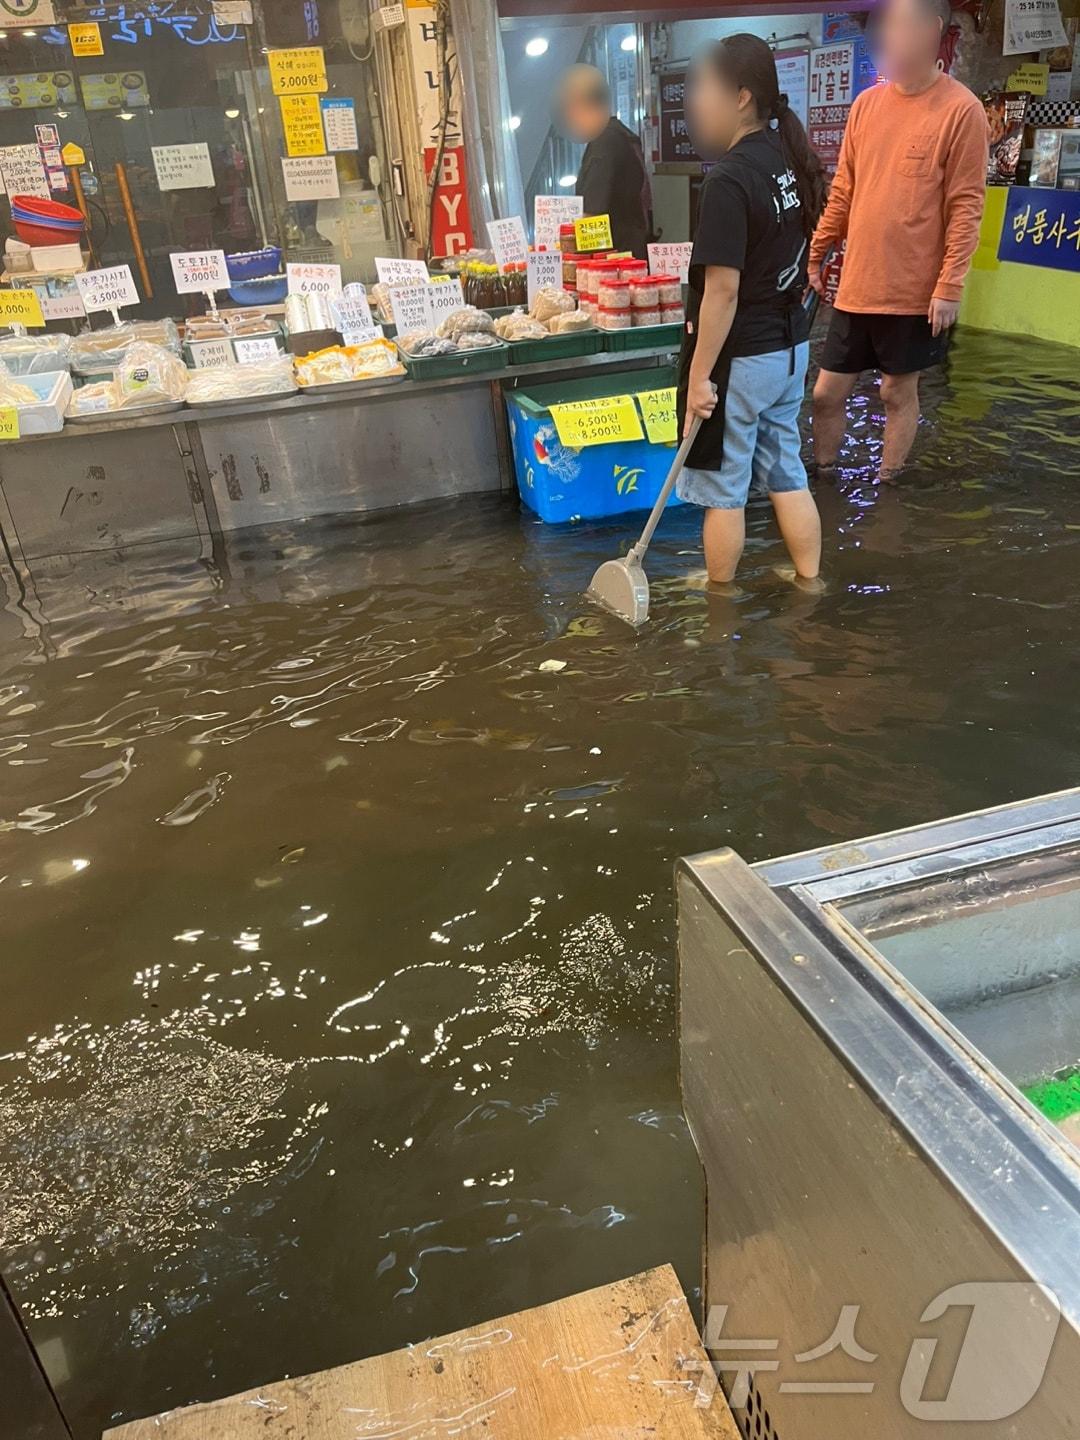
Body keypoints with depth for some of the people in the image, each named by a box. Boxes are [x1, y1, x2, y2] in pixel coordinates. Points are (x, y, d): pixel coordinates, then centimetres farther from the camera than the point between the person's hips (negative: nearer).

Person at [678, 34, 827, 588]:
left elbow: (722, 292, -22)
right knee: (787, 473, 18)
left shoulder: (729, 178, -20)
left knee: (723, 489, 6)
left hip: (740, 358, -9)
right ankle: (809, 585, 28)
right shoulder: (792, 161, 7)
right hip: (791, 347, 9)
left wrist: (699, 376, -18)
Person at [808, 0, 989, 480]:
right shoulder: (866, 103, 9)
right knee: (827, 393, 8)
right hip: (855, 287, 5)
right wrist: (815, 255, 12)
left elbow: (966, 206, -10)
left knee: (898, 392, 6)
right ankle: (822, 480, 25)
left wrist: (949, 287, -16)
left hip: (915, 292, -5)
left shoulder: (961, 109, -7)